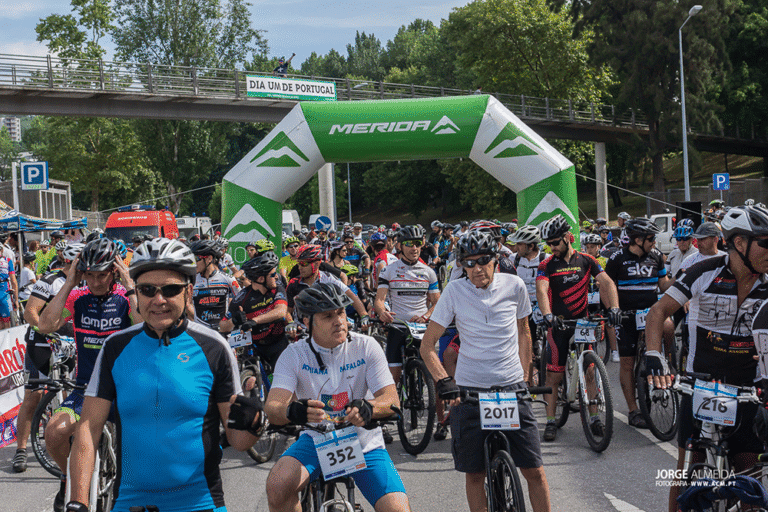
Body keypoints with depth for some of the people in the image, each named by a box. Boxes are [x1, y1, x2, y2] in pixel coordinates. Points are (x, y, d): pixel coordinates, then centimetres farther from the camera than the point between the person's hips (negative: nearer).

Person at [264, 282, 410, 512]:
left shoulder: (366, 347, -8)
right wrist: (293, 411, -45)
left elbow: (392, 400, -13)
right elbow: (272, 408, -20)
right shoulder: (294, 355, -9)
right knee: (277, 485, -28)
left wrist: (368, 407, -38)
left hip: (364, 444, 0)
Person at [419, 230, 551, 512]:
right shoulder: (455, 291, -5)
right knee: (475, 473, 5)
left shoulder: (514, 286, -1)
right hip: (469, 390, -1)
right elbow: (427, 345, -3)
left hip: (512, 388, 1)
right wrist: (443, 382, -15)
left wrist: (525, 376, 11)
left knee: (534, 470, -1)